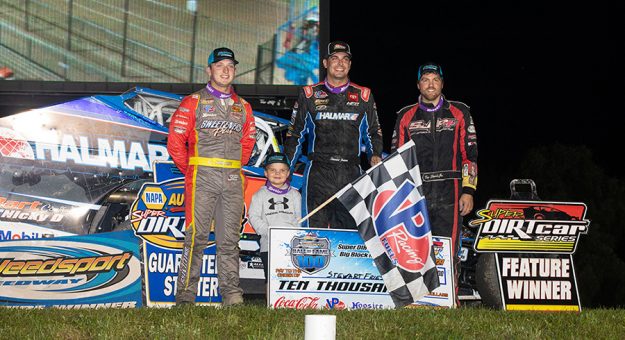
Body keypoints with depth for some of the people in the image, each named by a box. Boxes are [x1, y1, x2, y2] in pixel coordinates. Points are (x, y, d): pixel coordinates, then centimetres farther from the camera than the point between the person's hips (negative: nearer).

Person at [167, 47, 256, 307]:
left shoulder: (243, 107, 16)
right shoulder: (193, 102, 3)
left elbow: (247, 143, 24)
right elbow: (175, 141, 1)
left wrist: (235, 167, 14)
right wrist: (191, 170, 2)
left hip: (233, 180, 4)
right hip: (202, 178, -4)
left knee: (229, 239, 4)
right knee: (197, 236, -6)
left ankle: (231, 293, 6)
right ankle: (185, 295, -3)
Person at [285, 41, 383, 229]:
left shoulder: (364, 96, 12)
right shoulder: (309, 94, 9)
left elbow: (373, 132, 21)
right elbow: (294, 133, 14)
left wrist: (375, 155, 2)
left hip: (351, 173, 2)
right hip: (319, 173, -2)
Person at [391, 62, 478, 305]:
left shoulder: (459, 113, 10)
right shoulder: (406, 116, 14)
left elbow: (470, 154, 7)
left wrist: (468, 190, -1)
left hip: (449, 193, -1)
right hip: (415, 194, 1)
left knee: (448, 250, -5)